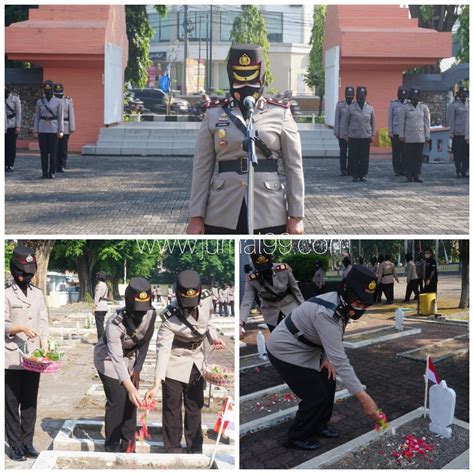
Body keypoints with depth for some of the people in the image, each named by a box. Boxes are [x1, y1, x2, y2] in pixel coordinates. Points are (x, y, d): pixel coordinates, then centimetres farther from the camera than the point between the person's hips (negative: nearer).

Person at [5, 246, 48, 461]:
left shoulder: (37, 294, 12)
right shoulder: (7, 294, -3)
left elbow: (43, 326, 11)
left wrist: (45, 351, 1)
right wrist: (21, 328, -23)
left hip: (33, 358, 5)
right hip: (12, 358, -4)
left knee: (30, 402, 8)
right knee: (12, 403, 0)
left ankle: (27, 442, 17)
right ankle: (15, 445, 7)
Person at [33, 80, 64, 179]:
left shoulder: (58, 102, 0)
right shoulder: (39, 101, 5)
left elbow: (61, 117, -1)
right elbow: (36, 117, 7)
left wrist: (61, 131, -8)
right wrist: (35, 131, 1)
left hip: (53, 129, -2)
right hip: (42, 129, 2)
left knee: (53, 151, -1)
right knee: (43, 151, 2)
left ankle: (52, 172, 5)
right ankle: (45, 172, 8)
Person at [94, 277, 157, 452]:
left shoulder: (151, 315, -22)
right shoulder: (115, 323, -37)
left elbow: (144, 344, -8)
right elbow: (116, 359, -41)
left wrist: (137, 370, -10)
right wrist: (130, 387, -49)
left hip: (130, 358, 5)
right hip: (108, 359, -5)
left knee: (131, 400, 3)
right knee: (117, 400, -10)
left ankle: (127, 444, 15)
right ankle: (112, 447, 2)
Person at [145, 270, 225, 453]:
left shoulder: (207, 300, -17)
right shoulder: (170, 317, -29)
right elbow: (163, 349, -31)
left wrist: (213, 338, -11)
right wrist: (157, 383, -37)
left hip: (197, 362, 5)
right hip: (175, 364, -5)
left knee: (195, 407, 17)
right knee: (172, 409, 4)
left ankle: (195, 448, 32)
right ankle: (173, 450, 20)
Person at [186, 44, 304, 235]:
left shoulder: (280, 113, 3)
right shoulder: (214, 114, 5)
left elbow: (294, 167, 4)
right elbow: (202, 168, 5)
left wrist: (296, 216, 0)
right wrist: (196, 216, 0)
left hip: (268, 215, 0)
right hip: (222, 215, 1)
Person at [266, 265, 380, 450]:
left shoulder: (341, 304, -7)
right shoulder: (327, 313, -36)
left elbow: (331, 340, 11)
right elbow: (340, 359, -38)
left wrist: (327, 359, -6)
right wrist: (363, 397, -38)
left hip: (305, 349, 9)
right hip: (286, 352, -9)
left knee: (328, 383, 13)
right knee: (316, 395, -5)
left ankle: (318, 426, 33)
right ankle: (297, 437, 15)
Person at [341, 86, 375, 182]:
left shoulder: (370, 108, 7)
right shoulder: (351, 108, 1)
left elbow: (373, 122, 13)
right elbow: (345, 122, 4)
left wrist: (372, 135, 8)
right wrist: (345, 134, 0)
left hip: (366, 137, 1)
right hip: (353, 137, -1)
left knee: (364, 157, 2)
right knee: (354, 157, 0)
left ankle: (363, 175, 10)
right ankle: (355, 175, 7)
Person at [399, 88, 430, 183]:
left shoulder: (424, 107, 7)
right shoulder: (405, 107, 2)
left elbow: (427, 122, 8)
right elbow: (402, 122, 2)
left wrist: (427, 135, 5)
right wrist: (402, 135, -2)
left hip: (420, 137, 2)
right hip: (408, 137, -2)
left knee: (419, 157, 3)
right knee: (408, 157, -1)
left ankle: (417, 175, 10)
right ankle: (409, 176, 5)